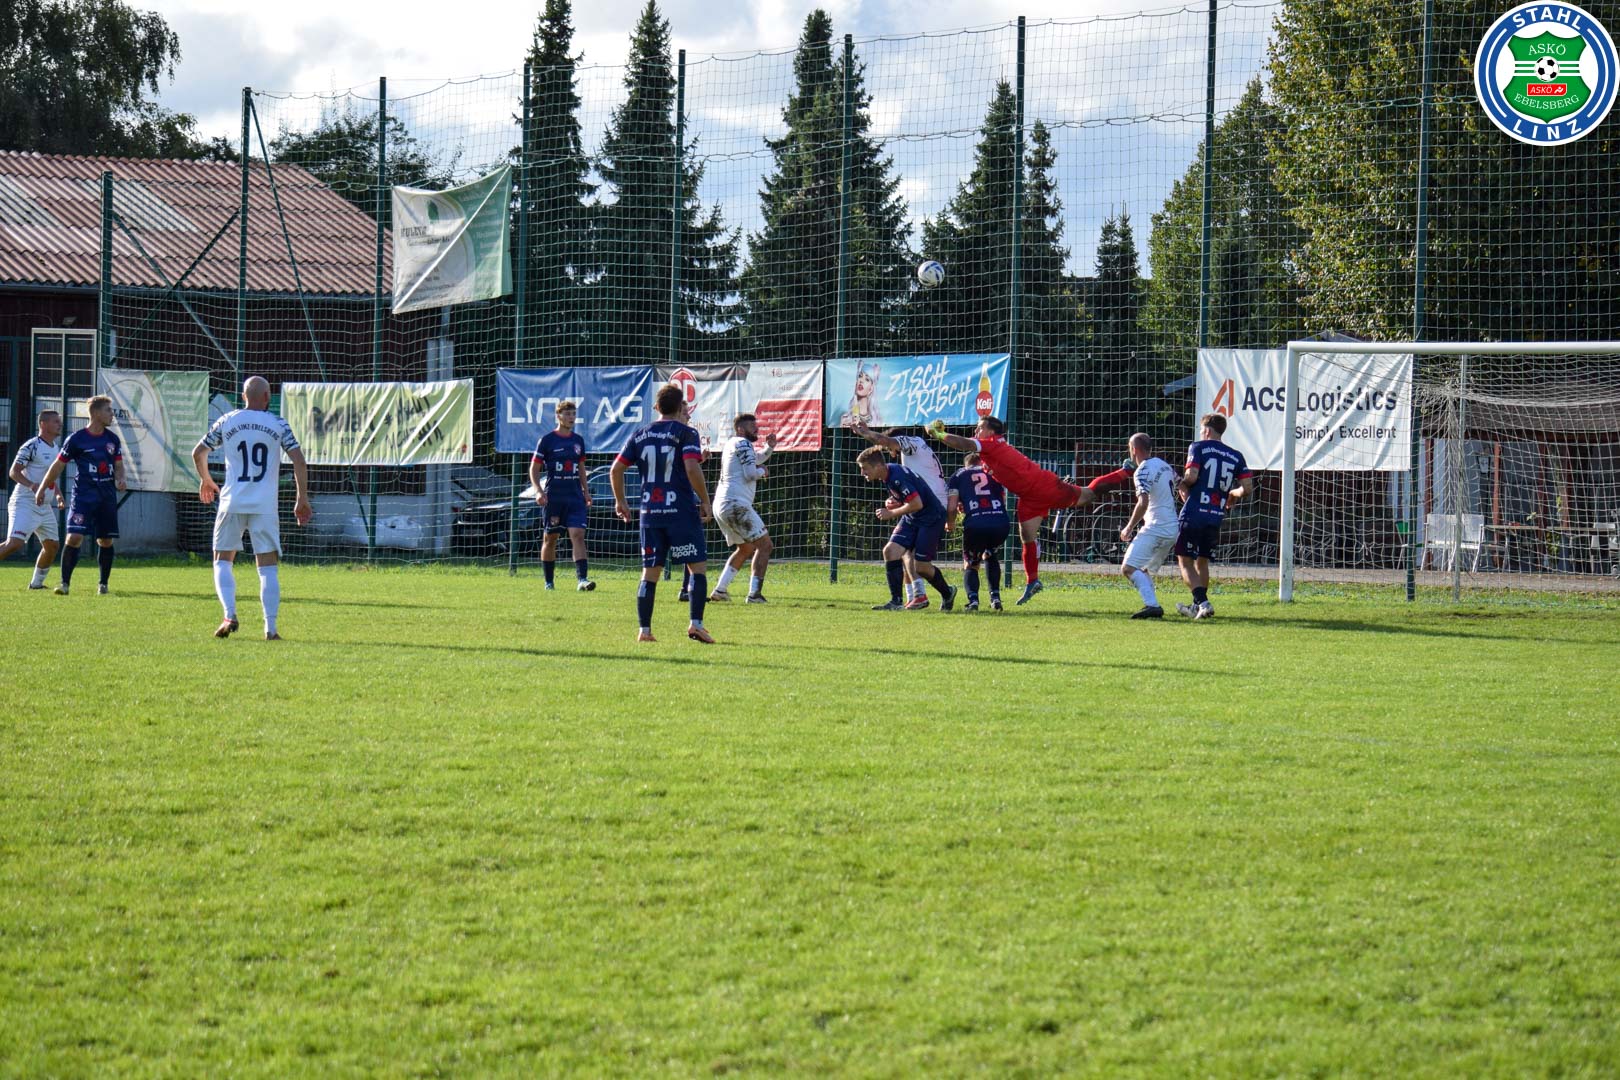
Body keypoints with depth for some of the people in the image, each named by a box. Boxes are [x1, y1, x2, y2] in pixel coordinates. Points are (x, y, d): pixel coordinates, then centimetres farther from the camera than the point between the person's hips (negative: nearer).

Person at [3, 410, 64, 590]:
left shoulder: (54, 447, 15)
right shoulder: (31, 446, -12)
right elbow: (14, 472, -16)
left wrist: (58, 494, 12)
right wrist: (31, 485, -33)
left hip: (44, 506, 9)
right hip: (24, 504, -9)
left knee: (52, 545, 10)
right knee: (15, 543, -23)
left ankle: (37, 582, 25)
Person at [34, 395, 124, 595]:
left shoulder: (112, 440, 8)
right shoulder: (77, 439, -5)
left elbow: (119, 466, 14)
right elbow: (58, 465, 2)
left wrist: (119, 479, -9)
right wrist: (42, 490, 7)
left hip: (107, 496, 4)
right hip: (83, 495, -4)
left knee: (106, 540, 7)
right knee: (74, 537, -16)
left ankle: (103, 584, 21)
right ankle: (65, 583, -11)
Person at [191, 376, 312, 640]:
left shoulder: (227, 422, 6)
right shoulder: (278, 425, 3)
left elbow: (198, 453, 13)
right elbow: (299, 461, -4)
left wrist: (205, 480, 31)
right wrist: (302, 499, 3)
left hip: (232, 502, 1)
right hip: (265, 506, -1)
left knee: (223, 561, 12)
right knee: (269, 567, 3)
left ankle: (230, 615, -7)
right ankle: (270, 628, -5)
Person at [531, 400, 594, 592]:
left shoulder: (578, 440, 11)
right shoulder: (547, 440, -2)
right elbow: (534, 469, -1)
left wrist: (586, 493, 14)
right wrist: (538, 491, -14)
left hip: (575, 497, 3)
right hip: (553, 497, -3)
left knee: (578, 535, -12)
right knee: (550, 539, 5)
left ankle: (582, 579, -20)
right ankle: (549, 582, 16)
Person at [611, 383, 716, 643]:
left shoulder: (640, 435, 10)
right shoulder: (686, 433, -5)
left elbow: (616, 469, 10)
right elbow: (692, 469, -18)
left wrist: (620, 501, 23)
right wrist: (705, 502, -8)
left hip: (650, 514, 5)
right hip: (682, 512, -5)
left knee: (650, 573, 8)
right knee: (698, 567, 1)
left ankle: (644, 630, 4)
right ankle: (696, 624, -11)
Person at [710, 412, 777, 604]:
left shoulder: (731, 444, 22)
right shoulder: (742, 444, -7)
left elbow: (756, 460, 37)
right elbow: (751, 473, -16)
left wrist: (770, 447, 20)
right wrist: (761, 472, 4)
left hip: (721, 505, 10)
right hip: (736, 504, -10)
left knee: (746, 549, 22)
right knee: (764, 544, -6)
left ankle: (720, 590, 13)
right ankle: (755, 593, -16)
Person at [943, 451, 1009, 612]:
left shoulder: (958, 476, 18)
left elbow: (951, 507, 9)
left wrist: (949, 524, 30)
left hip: (975, 525, -2)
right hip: (1001, 523, 2)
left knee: (970, 565, 19)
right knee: (991, 557, 32)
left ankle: (973, 598, -8)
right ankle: (995, 597, 17)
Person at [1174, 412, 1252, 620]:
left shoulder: (1198, 448, -1)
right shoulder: (1236, 456, 11)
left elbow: (1191, 477, -15)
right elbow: (1245, 488, 2)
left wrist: (1182, 486, 7)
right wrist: (1232, 495, 23)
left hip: (1193, 515, -5)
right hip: (1217, 517, 5)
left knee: (1185, 561, -1)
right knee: (1202, 561, 20)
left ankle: (1202, 602, -17)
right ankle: (1198, 606, 26)